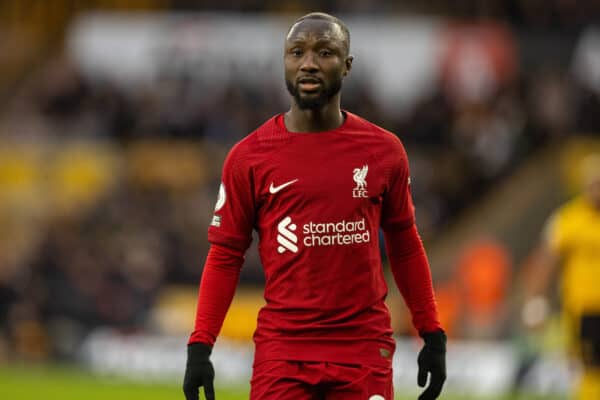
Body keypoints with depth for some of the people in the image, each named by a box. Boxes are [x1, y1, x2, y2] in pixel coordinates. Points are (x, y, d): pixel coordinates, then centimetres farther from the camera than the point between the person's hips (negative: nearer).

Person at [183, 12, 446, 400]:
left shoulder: (383, 150, 5)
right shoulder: (248, 157, 1)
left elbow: (405, 248, 14)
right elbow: (225, 256, 4)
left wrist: (433, 336, 11)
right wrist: (200, 347, -5)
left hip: (365, 351, 1)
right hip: (282, 350, -1)